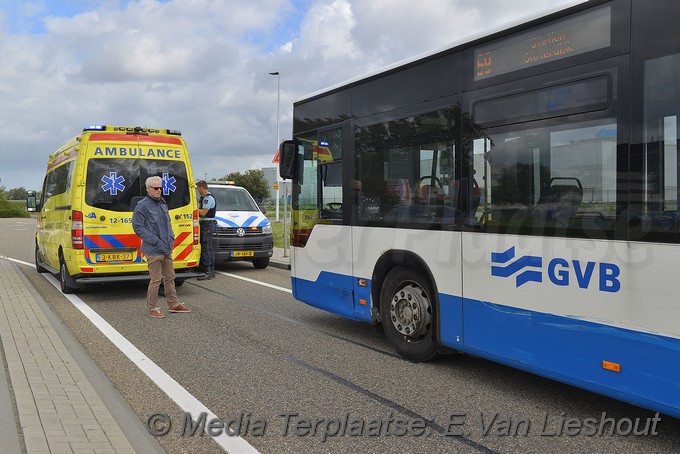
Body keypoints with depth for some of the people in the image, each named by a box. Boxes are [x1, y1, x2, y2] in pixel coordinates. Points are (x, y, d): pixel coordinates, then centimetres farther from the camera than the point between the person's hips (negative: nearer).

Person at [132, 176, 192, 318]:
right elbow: (138, 227, -15)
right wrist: (156, 241, -18)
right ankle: (153, 308, 12)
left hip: (167, 249, 8)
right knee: (156, 280, -2)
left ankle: (173, 304, 26)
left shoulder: (163, 203, 14)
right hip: (153, 251, -8)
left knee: (170, 277, 15)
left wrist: (171, 238, 8)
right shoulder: (142, 206, -11)